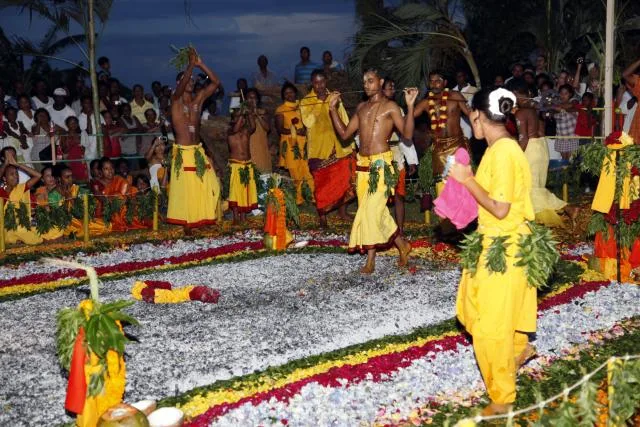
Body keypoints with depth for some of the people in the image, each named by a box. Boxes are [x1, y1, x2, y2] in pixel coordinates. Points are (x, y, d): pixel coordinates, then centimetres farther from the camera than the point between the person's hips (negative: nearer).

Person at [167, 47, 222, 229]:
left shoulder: (198, 99, 7)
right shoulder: (176, 100, -5)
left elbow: (216, 82, -1)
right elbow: (180, 86, -27)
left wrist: (200, 64, -9)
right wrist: (191, 64, -32)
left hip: (198, 151, 5)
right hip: (182, 152, -5)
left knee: (209, 186, 4)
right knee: (184, 189, -2)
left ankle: (204, 218, 19)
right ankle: (186, 223, 8)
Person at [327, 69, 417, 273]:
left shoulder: (390, 106, -3)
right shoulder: (361, 107, 16)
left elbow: (407, 134, -12)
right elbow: (344, 133, 17)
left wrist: (410, 106, -21)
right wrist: (333, 108, 13)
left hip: (381, 163, -7)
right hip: (363, 163, 7)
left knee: (371, 209, -10)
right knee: (376, 210, 8)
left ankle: (370, 260, 4)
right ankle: (402, 245, 20)